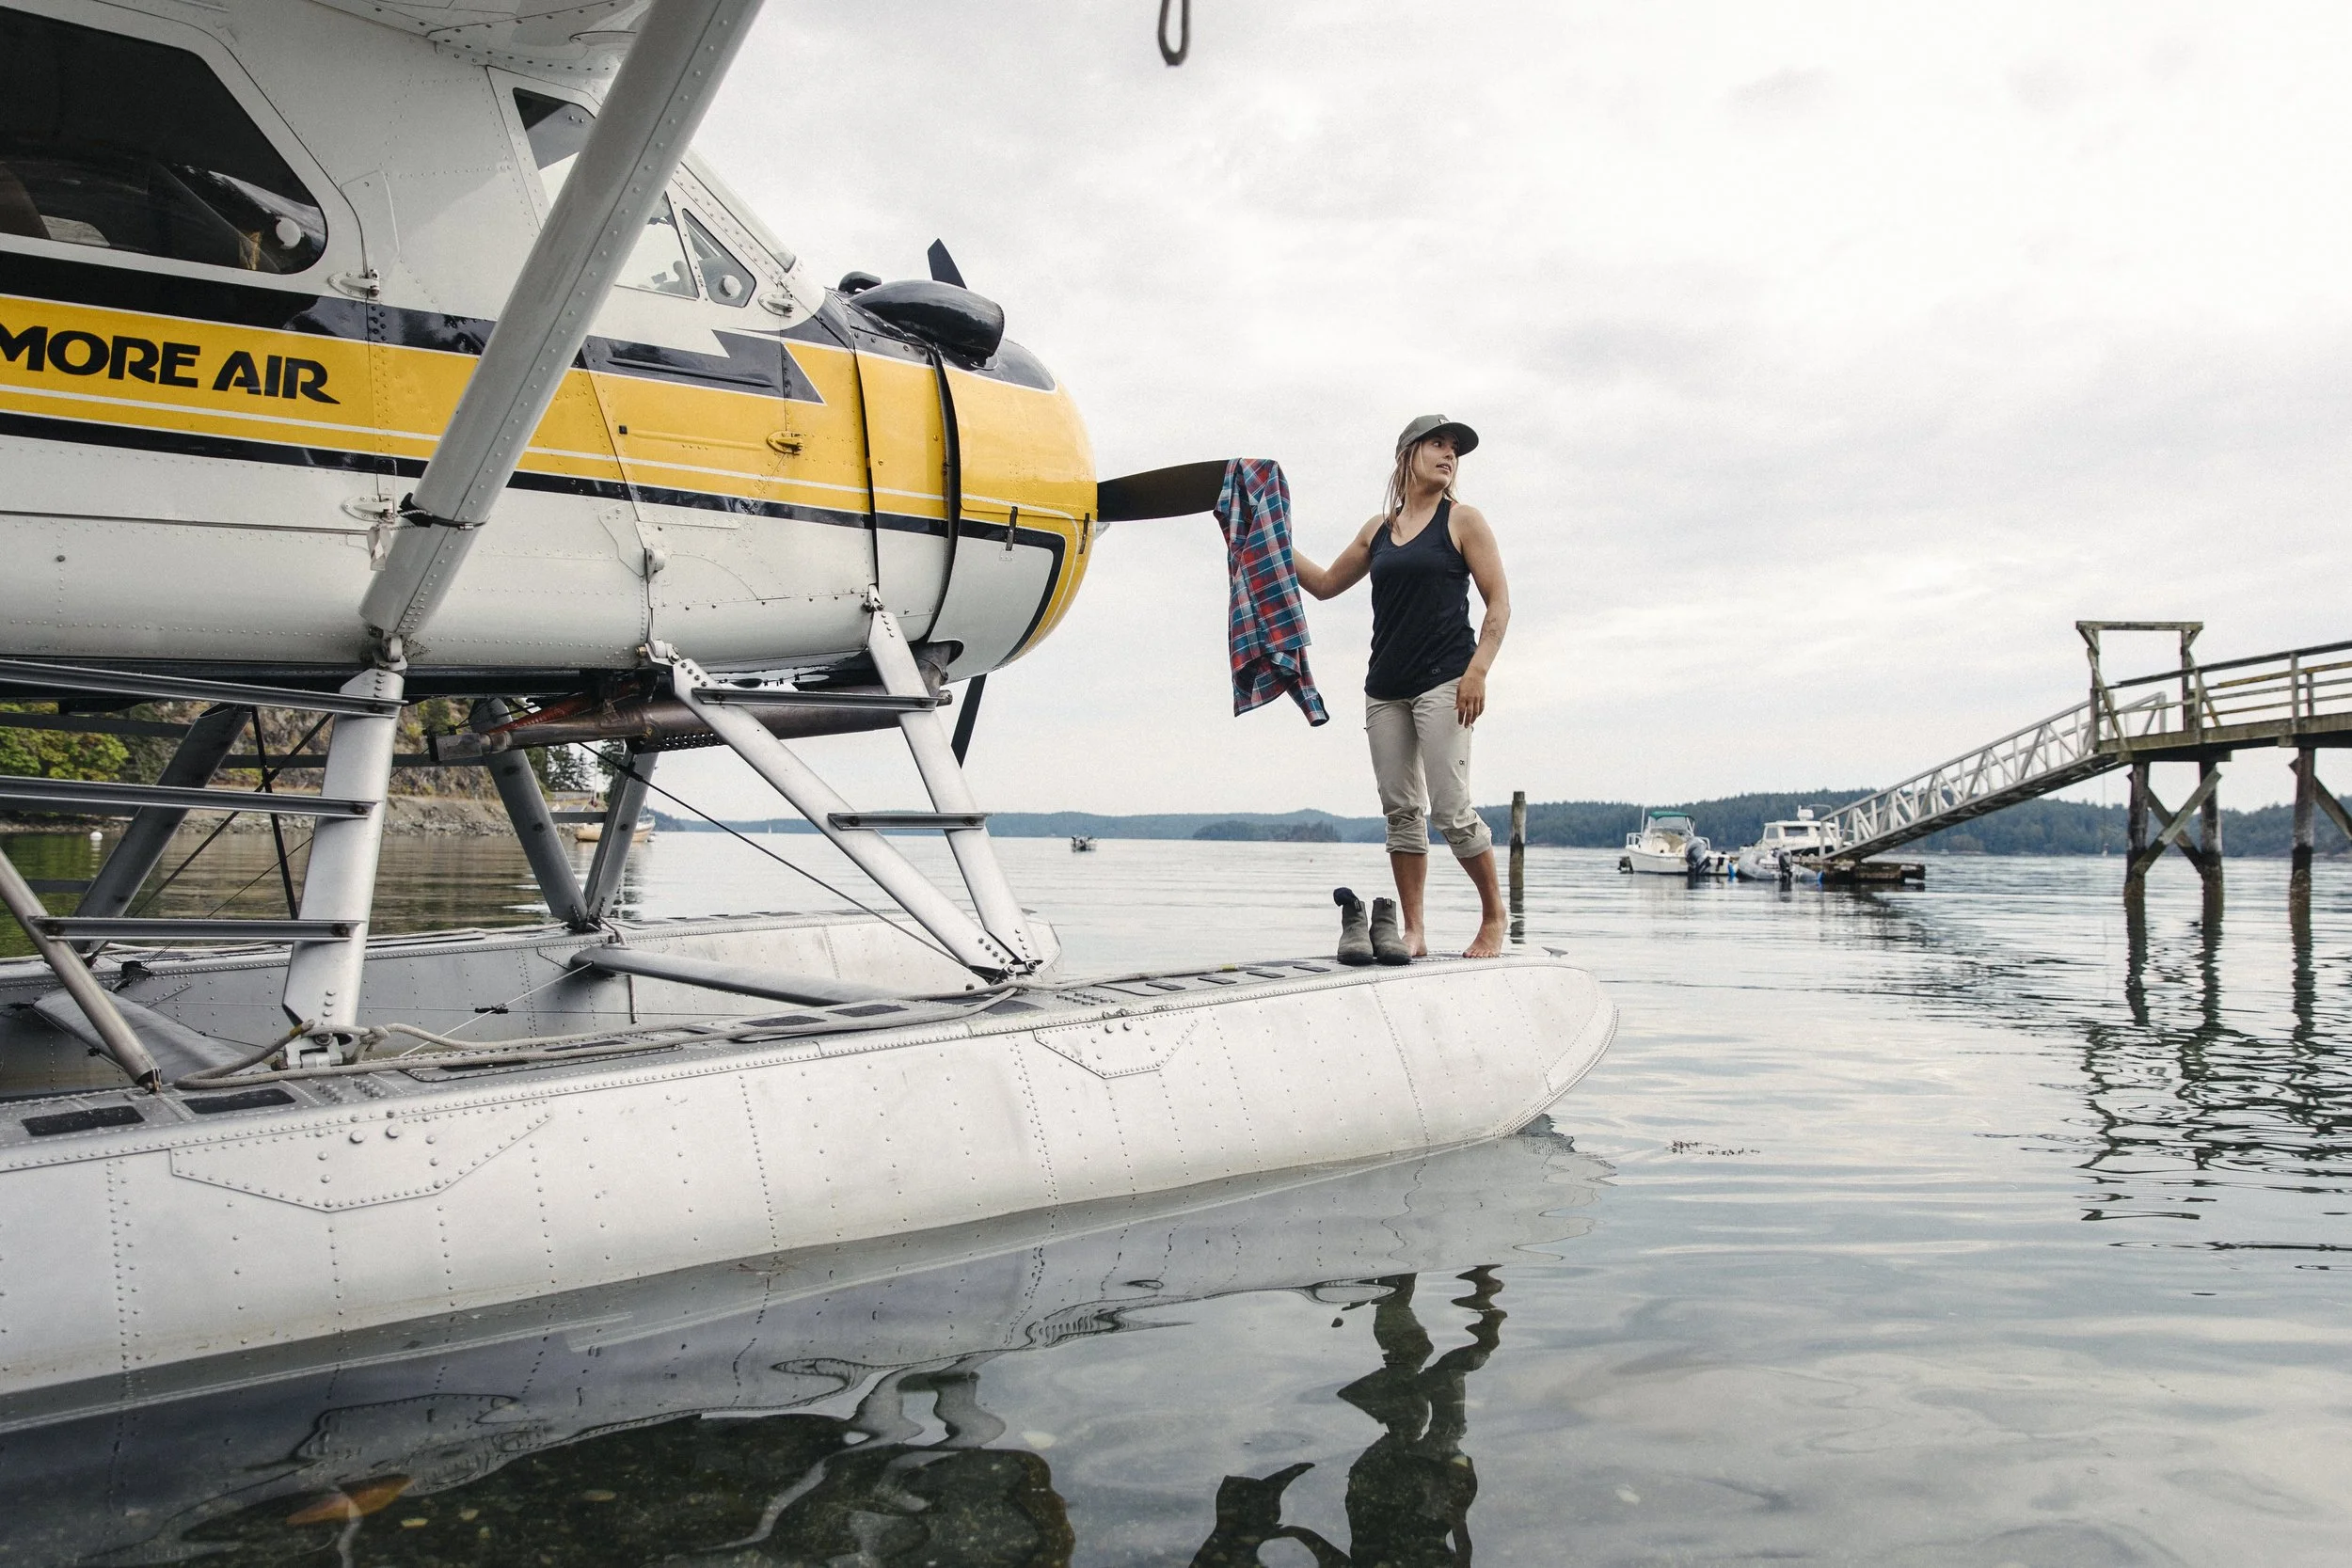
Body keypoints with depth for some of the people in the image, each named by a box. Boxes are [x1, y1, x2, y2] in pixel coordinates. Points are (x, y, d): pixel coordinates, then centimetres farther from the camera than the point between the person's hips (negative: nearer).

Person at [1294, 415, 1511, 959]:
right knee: (1401, 811, 3)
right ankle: (1413, 931, 8)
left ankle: (1494, 914, 8)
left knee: (1450, 810, -10)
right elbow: (1326, 583, 26)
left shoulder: (1462, 521, 3)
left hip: (1443, 683, -5)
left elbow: (1499, 602, -2)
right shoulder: (1378, 529, 15)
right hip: (1385, 686, 5)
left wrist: (1477, 671, -14)